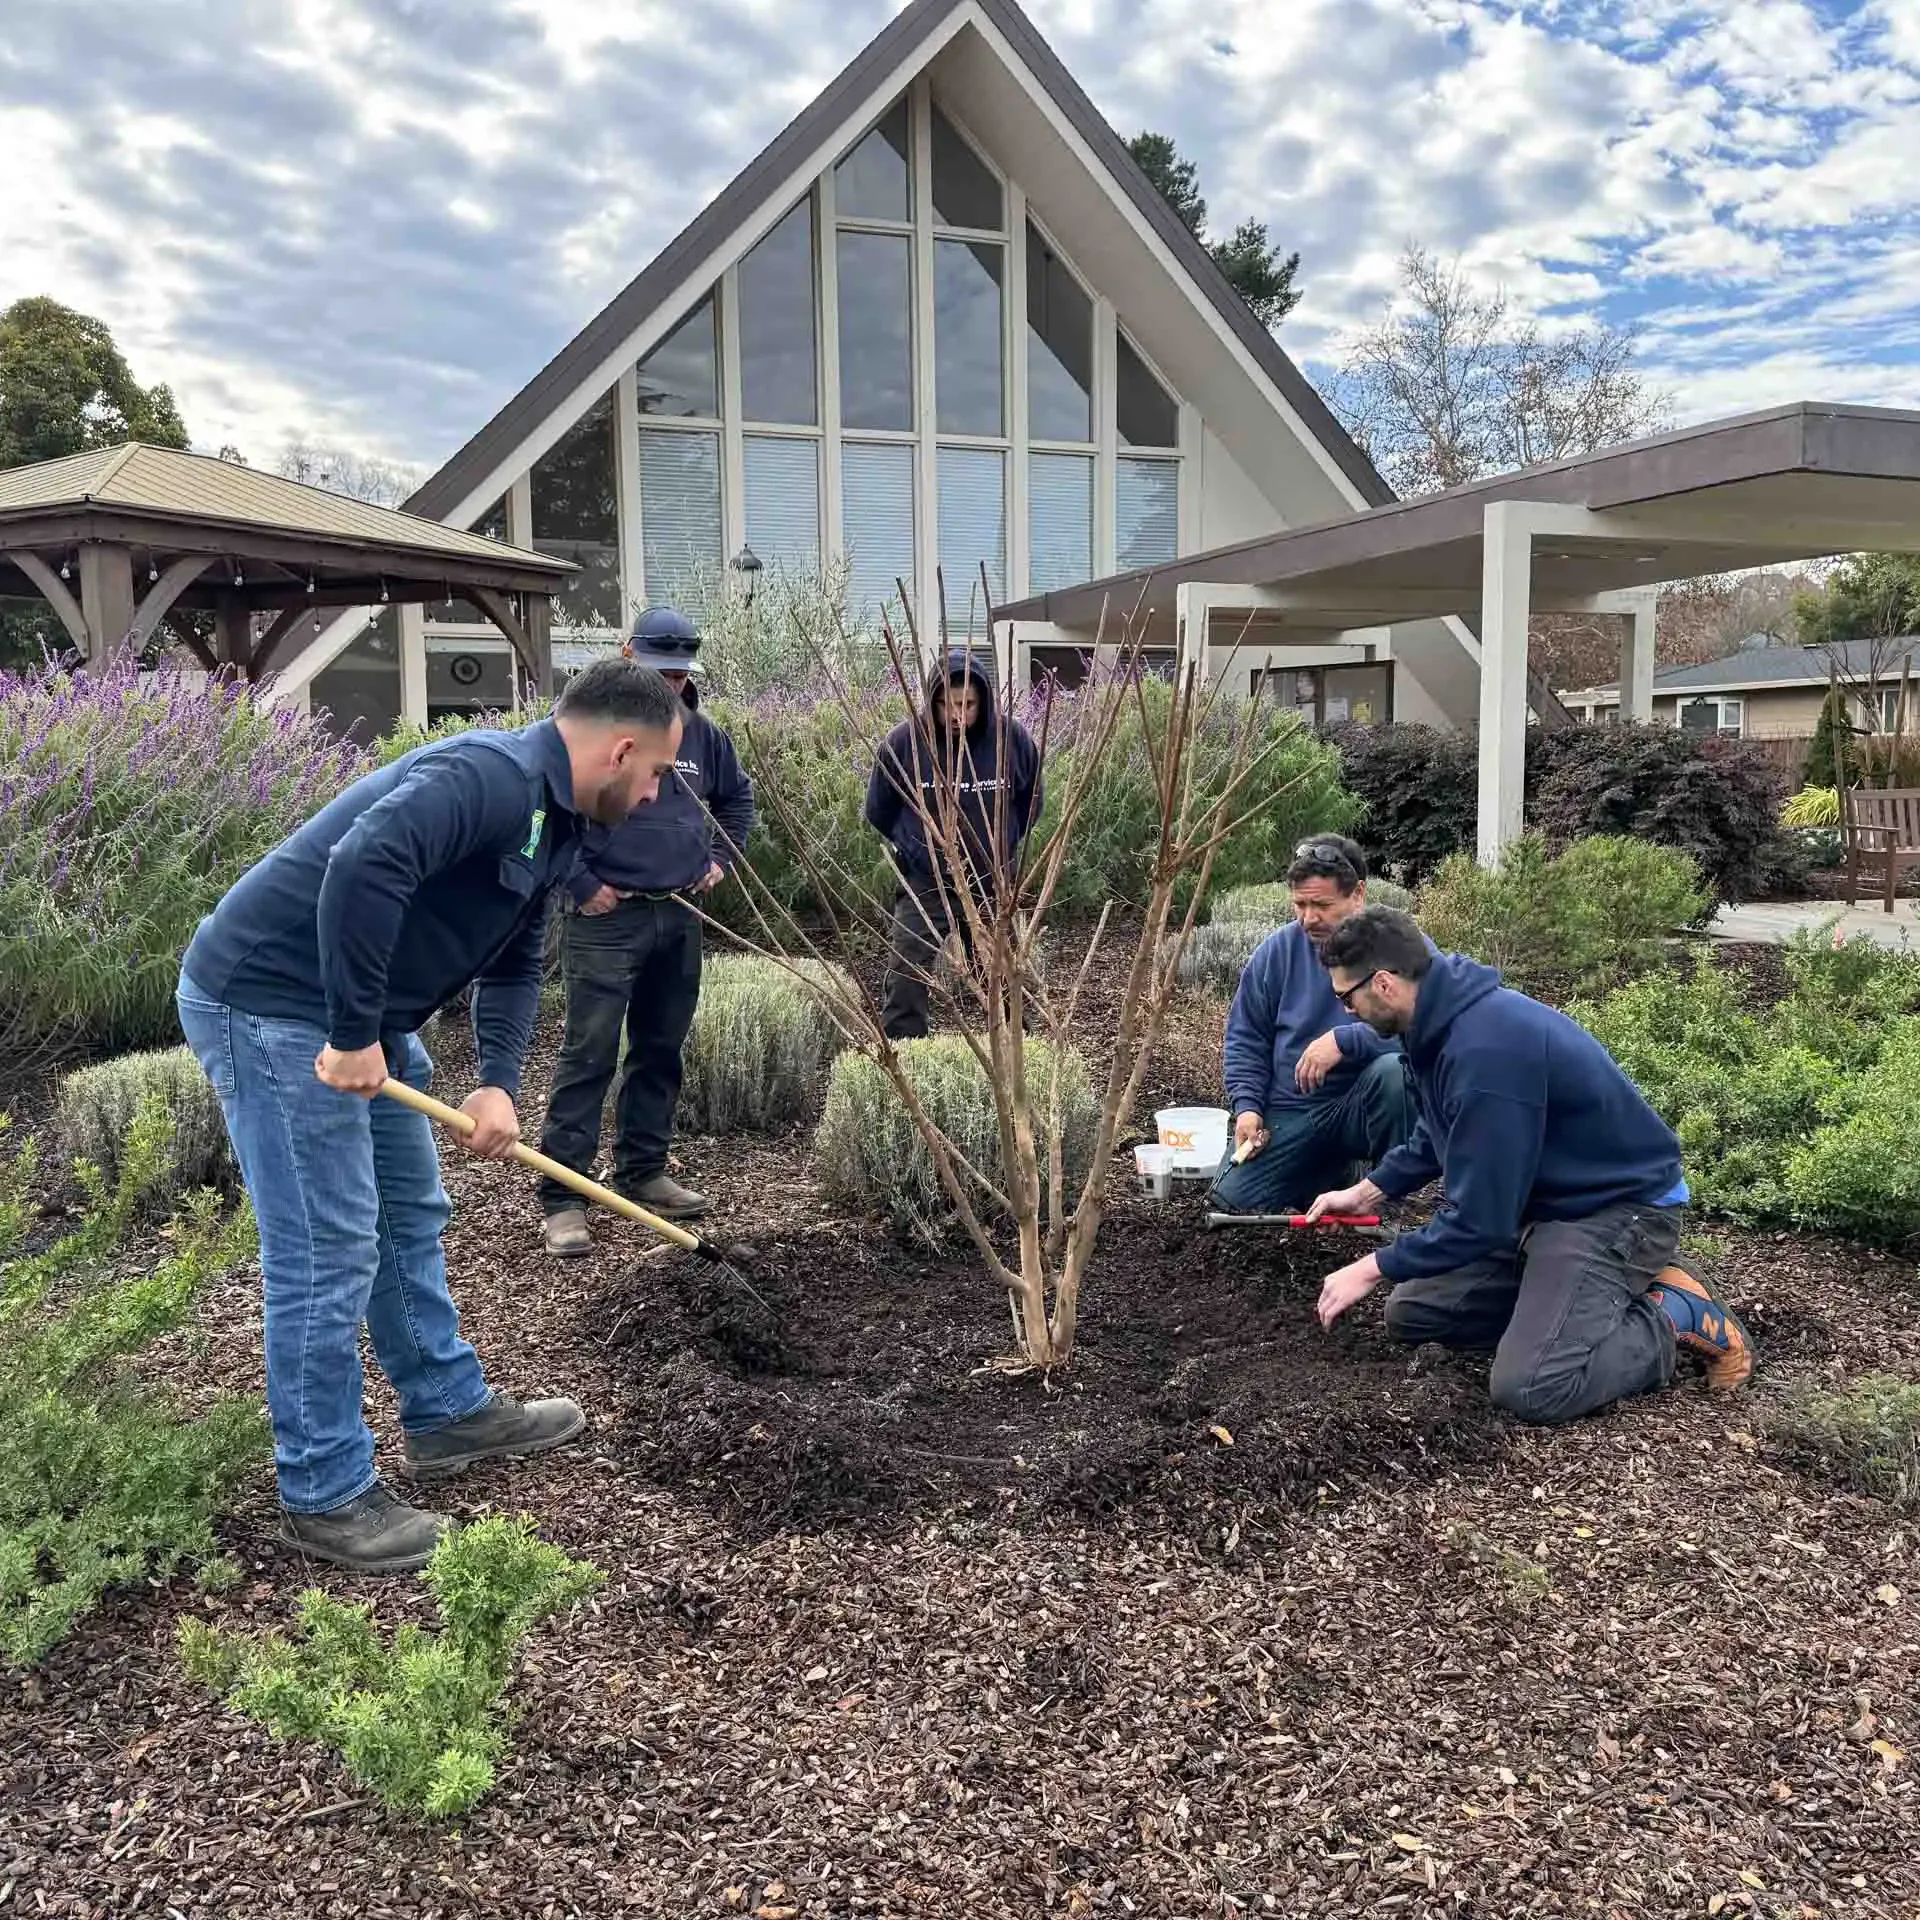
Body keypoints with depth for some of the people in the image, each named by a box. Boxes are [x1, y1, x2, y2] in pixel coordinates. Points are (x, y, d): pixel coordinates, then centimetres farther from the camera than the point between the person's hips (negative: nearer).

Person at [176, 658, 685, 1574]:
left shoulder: (552, 820, 10)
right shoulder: (490, 776, -24)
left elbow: (513, 965, 13)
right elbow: (362, 865, -39)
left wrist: (500, 1084, -2)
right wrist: (356, 1037, -31)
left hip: (357, 1014, 11)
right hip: (268, 1003, -10)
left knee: (410, 1217, 19)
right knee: (327, 1251, -4)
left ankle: (449, 1411, 35)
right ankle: (325, 1496, 10)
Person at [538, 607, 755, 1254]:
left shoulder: (704, 735, 9)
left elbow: (737, 797, 27)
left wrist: (721, 860, 15)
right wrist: (582, 884, -11)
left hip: (681, 919, 6)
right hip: (608, 917, -6)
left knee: (661, 1050, 13)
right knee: (589, 1054, -7)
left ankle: (644, 1172, 27)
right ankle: (562, 1195, -2)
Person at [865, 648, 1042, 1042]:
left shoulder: (1013, 738, -11)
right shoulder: (905, 741, -16)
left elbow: (1030, 803, 8)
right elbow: (879, 811, 1)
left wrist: (1000, 850, 4)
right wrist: (922, 853, -1)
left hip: (993, 887, 2)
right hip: (924, 887, -1)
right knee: (906, 986, -8)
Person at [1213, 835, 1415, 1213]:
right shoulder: (1277, 951, 1)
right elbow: (1245, 1037, 10)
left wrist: (1344, 1040, -33)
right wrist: (1247, 1107, -3)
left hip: (1364, 1107, -4)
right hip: (1291, 1111, 4)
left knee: (1393, 1069, -36)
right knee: (1233, 1196, -11)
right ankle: (1340, 1168, 17)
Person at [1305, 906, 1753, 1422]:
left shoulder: (1487, 1050, -32)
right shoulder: (1446, 1020, -2)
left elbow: (1479, 1219, -27)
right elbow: (1437, 1137, 18)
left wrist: (1373, 1269, -17)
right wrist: (1369, 1190, 9)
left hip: (1618, 1205, -10)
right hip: (1537, 1200, 10)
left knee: (1528, 1388, -24)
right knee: (1410, 1313, 6)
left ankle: (1678, 1314, -2)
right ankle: (1590, 1296, 12)